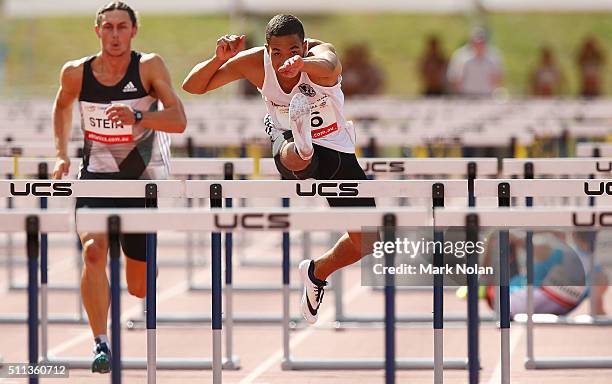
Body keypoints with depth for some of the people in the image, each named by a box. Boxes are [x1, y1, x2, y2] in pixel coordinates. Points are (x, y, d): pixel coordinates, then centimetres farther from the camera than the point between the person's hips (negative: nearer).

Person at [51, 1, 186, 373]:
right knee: (94, 251, -28)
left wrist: (138, 117, -38)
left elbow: (179, 120, -21)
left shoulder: (149, 67, -12)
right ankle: (101, 344, -26)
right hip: (97, 176, 1)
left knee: (139, 286, 7)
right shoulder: (76, 73, -5)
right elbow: (63, 105, 19)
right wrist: (62, 154, 11)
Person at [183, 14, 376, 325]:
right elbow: (193, 87, -14)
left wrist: (301, 63, -78)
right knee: (294, 157, -42)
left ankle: (317, 273, 29)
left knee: (365, 241, 5)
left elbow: (328, 66, -55)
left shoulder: (319, 53, -28)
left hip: (335, 149, 1)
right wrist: (219, 58, -35)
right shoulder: (254, 63, -20)